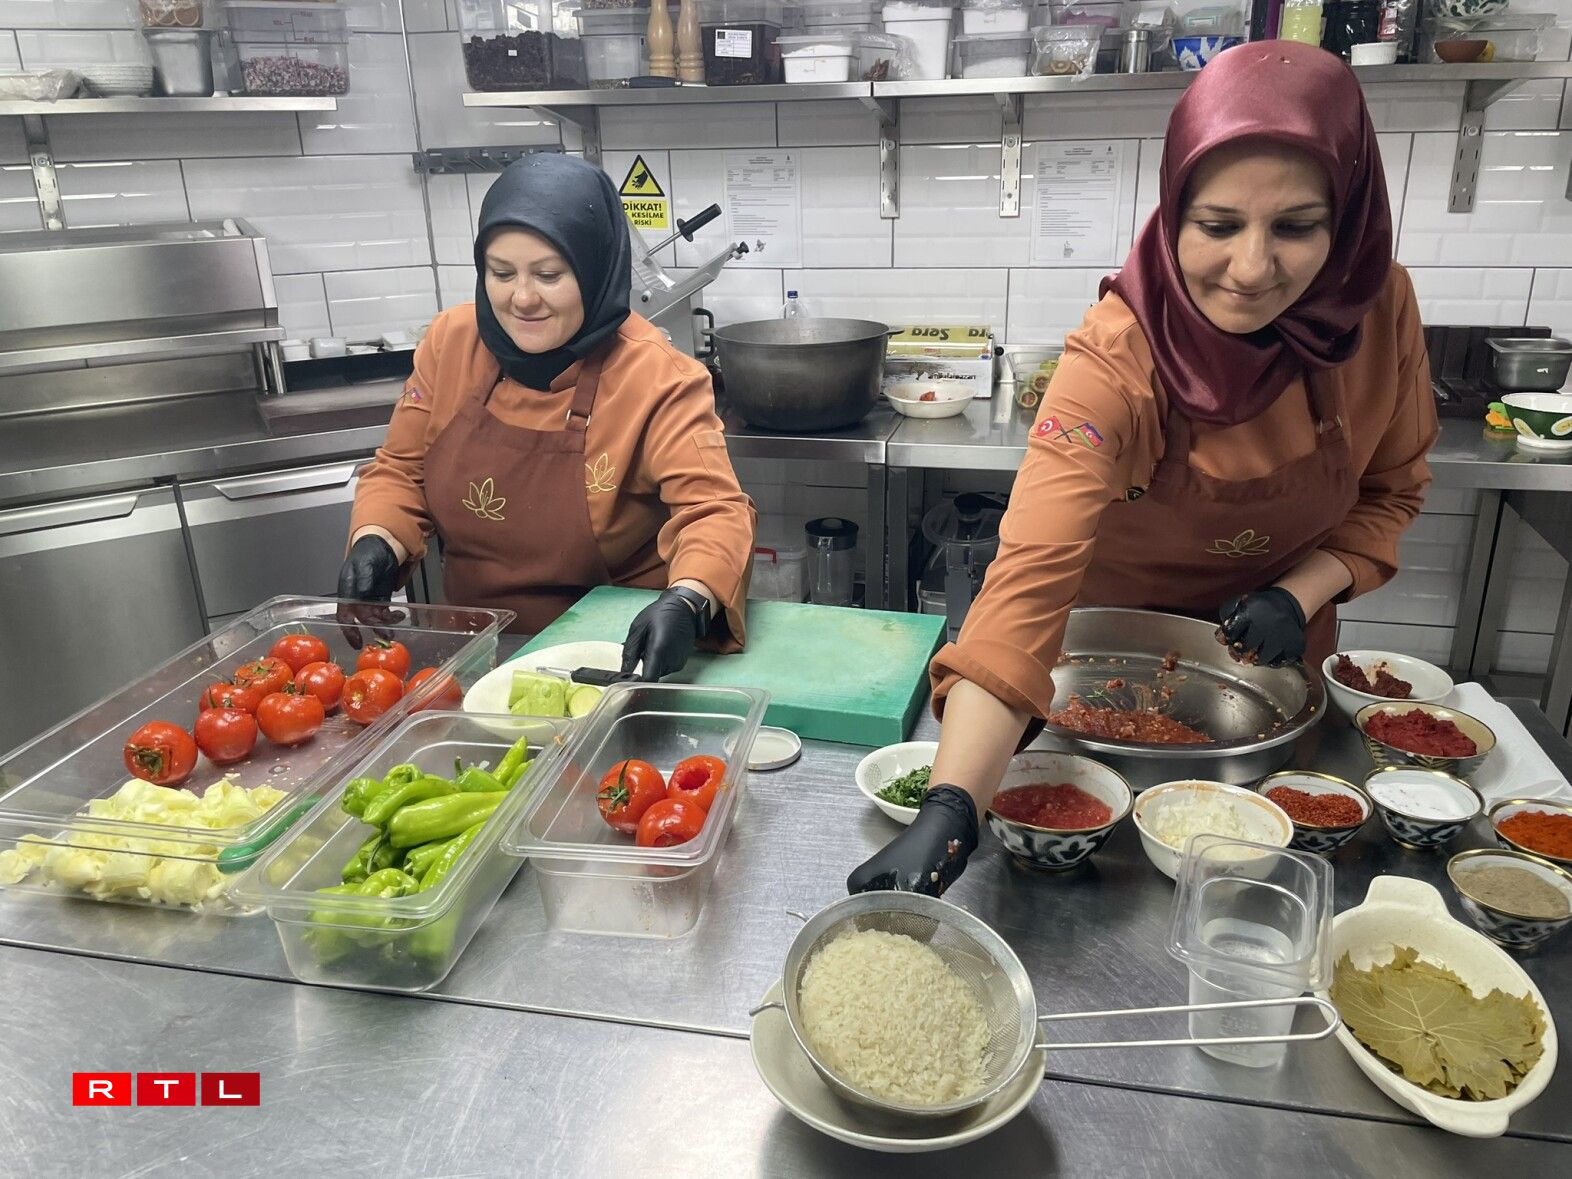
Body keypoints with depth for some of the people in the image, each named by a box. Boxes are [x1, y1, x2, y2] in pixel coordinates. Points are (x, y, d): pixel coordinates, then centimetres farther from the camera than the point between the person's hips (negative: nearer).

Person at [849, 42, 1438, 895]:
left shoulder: (1380, 310, -20)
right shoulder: (1115, 365, -35)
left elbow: (1392, 487, -2)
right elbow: (1032, 575, -46)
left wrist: (1303, 594, -21)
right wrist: (950, 809, -57)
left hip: (1270, 659, 4)